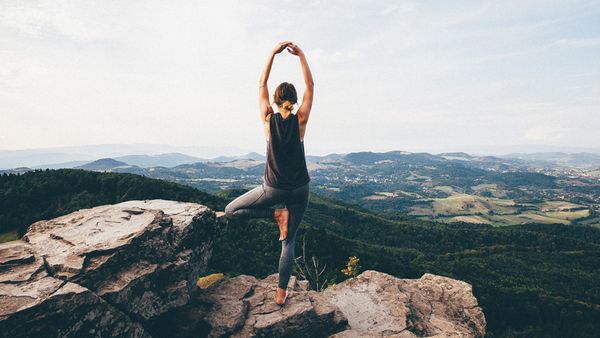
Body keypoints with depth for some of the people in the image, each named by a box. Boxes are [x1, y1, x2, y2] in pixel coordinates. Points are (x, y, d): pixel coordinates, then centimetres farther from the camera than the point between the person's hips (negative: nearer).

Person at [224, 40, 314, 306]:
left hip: (274, 189, -2)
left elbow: (261, 83, 3)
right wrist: (301, 55, 2)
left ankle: (276, 214, 1)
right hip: (300, 189, 3)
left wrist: (273, 53, 5)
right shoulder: (300, 121, -7)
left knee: (231, 211, 17)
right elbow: (310, 86, 2)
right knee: (289, 241, 14)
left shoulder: (269, 120, -7)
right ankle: (281, 293, 15)